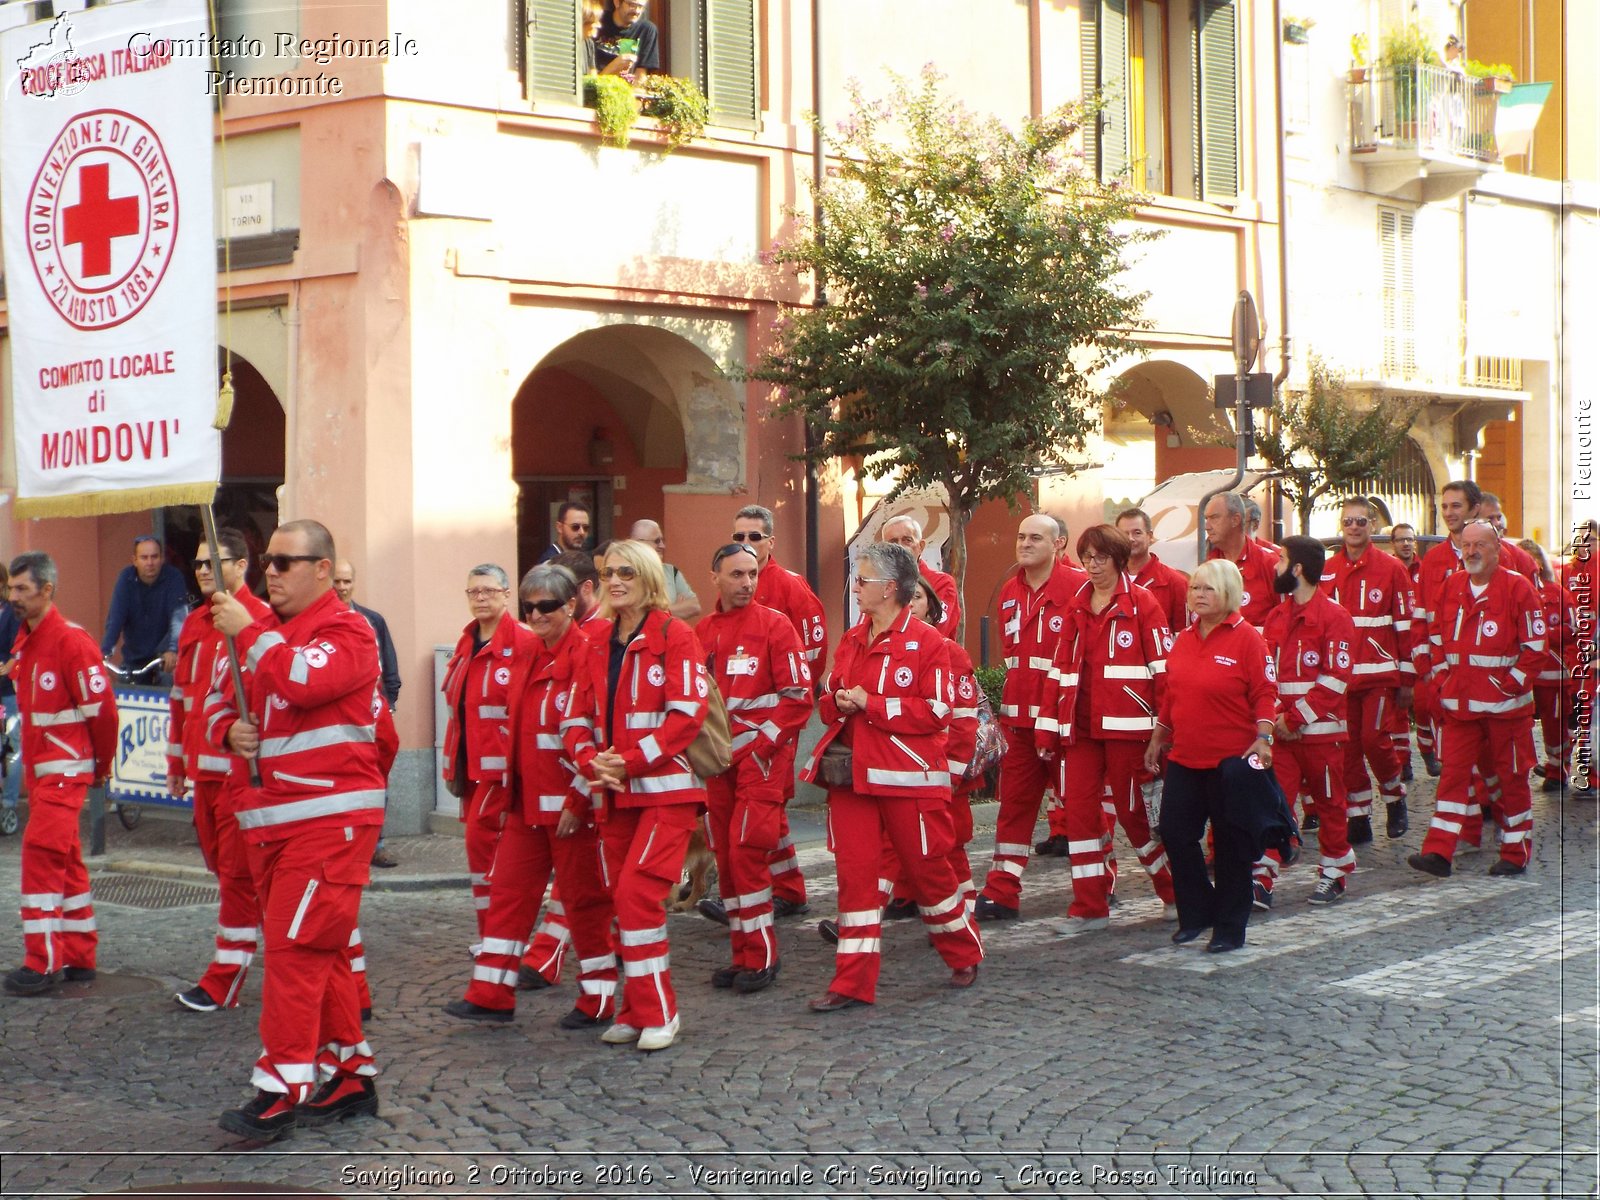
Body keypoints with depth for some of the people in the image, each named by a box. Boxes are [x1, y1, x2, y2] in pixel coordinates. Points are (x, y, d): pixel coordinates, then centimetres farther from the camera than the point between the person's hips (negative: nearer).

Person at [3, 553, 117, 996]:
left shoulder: (71, 641, -17)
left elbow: (101, 707, -15)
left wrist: (102, 764, -4)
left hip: (65, 769, -9)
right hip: (38, 768, 9)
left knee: (42, 854, -12)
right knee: (66, 861, 13)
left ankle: (44, 963, -8)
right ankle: (80, 958, 20)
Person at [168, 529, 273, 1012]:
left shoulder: (260, 620, -11)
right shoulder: (195, 625, 14)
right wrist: (177, 763, 20)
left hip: (243, 772, -8)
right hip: (204, 772, 8)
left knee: (238, 873, -2)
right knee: (220, 863, 13)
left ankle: (223, 981, 2)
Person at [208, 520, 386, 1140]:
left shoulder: (347, 630, -8)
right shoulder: (264, 631, 17)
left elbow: (306, 681, -26)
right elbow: (219, 699, 23)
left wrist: (248, 632, -17)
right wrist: (227, 727, 0)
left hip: (330, 815, -9)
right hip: (269, 819, 9)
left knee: (296, 948, -13)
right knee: (319, 952, 13)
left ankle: (280, 1090, -10)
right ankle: (350, 1076, 22)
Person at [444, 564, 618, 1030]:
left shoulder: (584, 656, -13)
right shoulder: (526, 658, 13)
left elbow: (588, 733, -16)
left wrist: (580, 800, -17)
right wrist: (511, 790, 16)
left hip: (569, 803, -8)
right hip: (527, 800, 8)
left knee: (583, 895, 2)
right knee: (508, 891, 8)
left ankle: (598, 998, 13)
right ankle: (491, 994, 14)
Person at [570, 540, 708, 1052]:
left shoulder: (674, 636, -6)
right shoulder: (597, 640, 11)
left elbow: (688, 713, -13)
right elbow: (581, 712, 12)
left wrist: (630, 761, -16)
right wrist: (594, 762, -7)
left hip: (665, 787, -6)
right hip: (613, 792, 6)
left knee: (637, 891, -14)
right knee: (622, 897, 7)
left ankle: (657, 1013, -3)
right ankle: (635, 1012, 18)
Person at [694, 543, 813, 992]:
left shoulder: (774, 625, -5)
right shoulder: (701, 632, 9)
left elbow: (798, 698, -8)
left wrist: (759, 746, -13)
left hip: (762, 757, -5)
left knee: (746, 852, -11)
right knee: (725, 855, 7)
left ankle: (761, 957, -1)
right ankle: (742, 954, 16)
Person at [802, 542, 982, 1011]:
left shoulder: (927, 642, -8)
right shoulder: (851, 641, 12)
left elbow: (935, 711, -14)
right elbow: (830, 696, 20)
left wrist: (871, 703, -17)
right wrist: (838, 704, -4)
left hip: (908, 777, -5)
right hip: (851, 773, 5)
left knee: (926, 867, 6)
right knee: (855, 871, 1)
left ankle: (965, 955, 30)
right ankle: (852, 982, 5)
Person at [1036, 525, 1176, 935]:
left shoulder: (1142, 604, -2)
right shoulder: (1077, 607, 14)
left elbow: (1163, 666, -5)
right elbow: (1060, 669, 14)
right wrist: (1047, 727, 9)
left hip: (1126, 726, -5)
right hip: (1080, 727, 5)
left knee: (1133, 810, 1)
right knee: (1079, 809, 1)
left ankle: (1176, 893, 20)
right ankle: (1089, 907, 8)